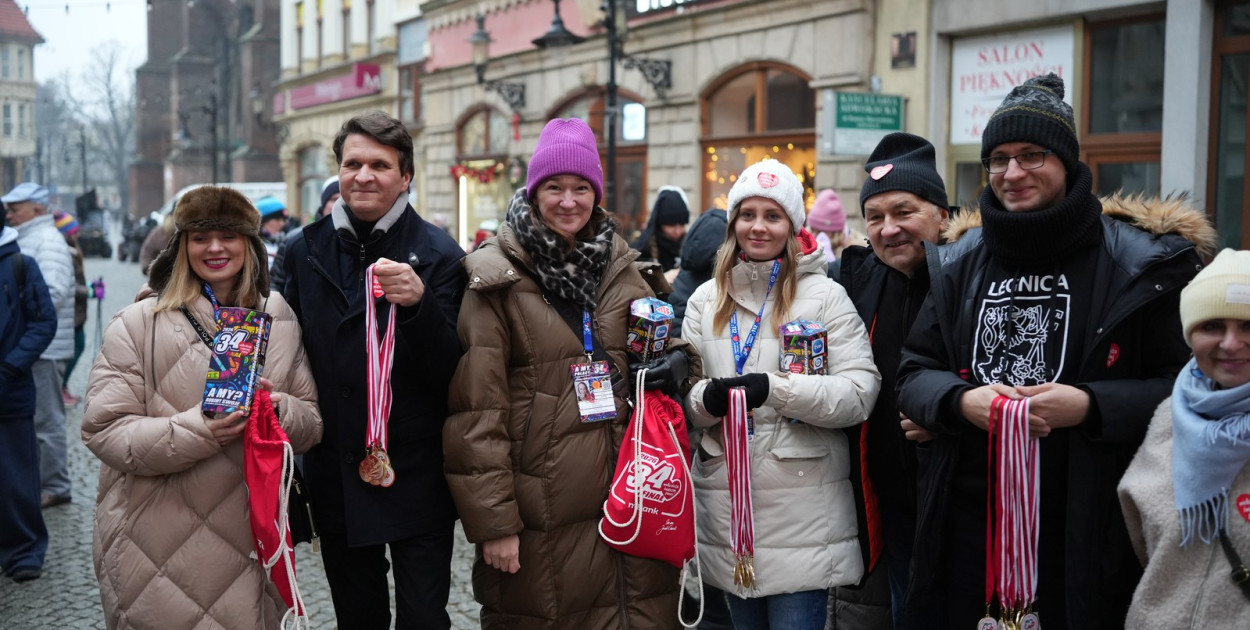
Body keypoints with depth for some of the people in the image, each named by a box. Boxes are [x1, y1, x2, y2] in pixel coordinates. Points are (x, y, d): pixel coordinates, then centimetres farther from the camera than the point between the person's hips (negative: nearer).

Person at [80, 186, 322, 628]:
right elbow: (105, 433, -10)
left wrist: (283, 411, -15)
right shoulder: (138, 323, -4)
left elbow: (314, 423, 8)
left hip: (252, 539, 3)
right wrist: (199, 430, -25)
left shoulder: (279, 322, 7)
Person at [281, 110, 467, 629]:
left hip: (416, 480, -3)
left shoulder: (438, 255, -7)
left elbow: (450, 373, -11)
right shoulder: (306, 251, 5)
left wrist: (418, 304, -28)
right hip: (336, 477, 4)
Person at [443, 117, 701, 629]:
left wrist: (679, 359, -2)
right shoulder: (498, 277, -5)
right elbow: (476, 410, -8)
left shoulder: (621, 268, 10)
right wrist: (493, 521, -12)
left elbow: (659, 342, 23)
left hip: (626, 500, 4)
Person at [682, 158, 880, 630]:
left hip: (802, 509, -4)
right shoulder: (706, 299, 9)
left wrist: (774, 388, -21)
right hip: (725, 504, 4)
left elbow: (859, 394, -11)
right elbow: (681, 393, 9)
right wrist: (707, 399, -14)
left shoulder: (825, 295, -3)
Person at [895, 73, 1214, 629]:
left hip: (1087, 527, -3)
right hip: (968, 519, 3)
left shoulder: (1138, 261, -3)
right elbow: (915, 372, 9)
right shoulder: (959, 262, 9)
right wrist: (960, 400, -13)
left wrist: (1090, 406, -20)